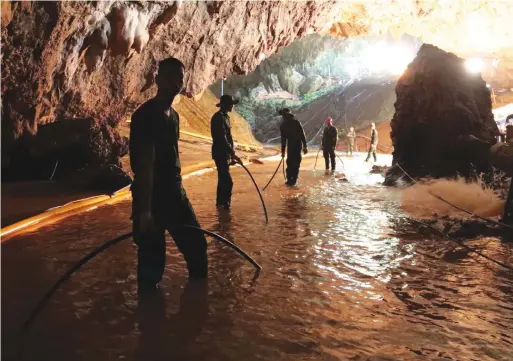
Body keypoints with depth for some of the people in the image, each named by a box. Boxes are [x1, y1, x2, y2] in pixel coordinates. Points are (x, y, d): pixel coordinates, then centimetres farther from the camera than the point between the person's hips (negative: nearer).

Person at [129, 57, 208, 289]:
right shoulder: (146, 115, -16)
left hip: (175, 194, 9)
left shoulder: (173, 115, 12)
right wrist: (145, 210, -25)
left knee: (196, 244, 18)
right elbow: (145, 163, -23)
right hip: (151, 197, -9)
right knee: (152, 258, 0)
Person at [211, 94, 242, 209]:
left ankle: (221, 202, 26)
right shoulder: (219, 117, -17)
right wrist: (233, 154, -27)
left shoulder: (225, 116, 14)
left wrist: (231, 154, 20)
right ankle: (224, 204, -8)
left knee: (223, 179, 16)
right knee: (227, 182, -12)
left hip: (225, 153, 10)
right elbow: (222, 139, -24)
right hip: (220, 153, -10)